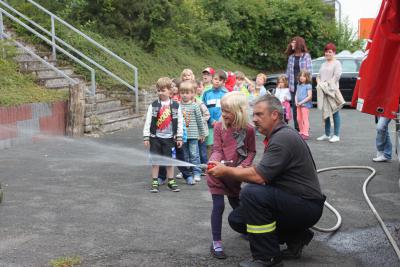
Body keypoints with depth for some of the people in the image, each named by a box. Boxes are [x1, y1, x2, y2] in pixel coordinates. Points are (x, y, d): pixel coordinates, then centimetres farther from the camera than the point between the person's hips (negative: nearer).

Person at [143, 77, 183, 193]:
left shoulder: (175, 106, -2)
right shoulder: (153, 105, -3)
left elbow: (179, 122, 2)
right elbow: (148, 121, -2)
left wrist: (179, 137, 1)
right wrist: (146, 137, -5)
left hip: (169, 137, 0)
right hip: (155, 137, 0)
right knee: (155, 160, 5)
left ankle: (171, 181, 21)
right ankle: (155, 182, 14)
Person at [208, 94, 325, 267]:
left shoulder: (283, 138, -20)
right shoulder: (277, 135, 12)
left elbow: (258, 176, -25)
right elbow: (263, 177, 10)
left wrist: (226, 171, -12)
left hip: (306, 206, -10)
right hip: (290, 201, 10)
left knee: (251, 193, -29)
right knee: (236, 219, 5)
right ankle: (295, 237, 11)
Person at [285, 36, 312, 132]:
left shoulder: (306, 56, 0)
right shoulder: (291, 57, 13)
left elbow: (309, 70, -3)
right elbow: (288, 71, 14)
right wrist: (287, 83, 7)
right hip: (293, 85, 5)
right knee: (294, 106, 5)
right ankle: (297, 128, 12)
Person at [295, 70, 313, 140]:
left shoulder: (308, 86, -8)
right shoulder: (298, 85, 13)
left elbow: (309, 96, -14)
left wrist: (301, 102, -17)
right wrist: (296, 102, -2)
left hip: (305, 104, -7)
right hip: (299, 105, 7)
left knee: (305, 119, -7)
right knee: (299, 119, 11)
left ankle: (305, 134, -6)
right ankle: (301, 132, 22)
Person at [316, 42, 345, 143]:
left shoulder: (336, 63, -1)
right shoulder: (323, 64, 21)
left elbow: (337, 76, -12)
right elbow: (319, 76, 20)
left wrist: (328, 84, -15)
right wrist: (319, 82, 0)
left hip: (332, 90, -7)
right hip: (323, 91, 7)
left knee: (334, 112, -6)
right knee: (326, 113, 10)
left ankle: (336, 135, -5)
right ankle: (327, 134, 16)